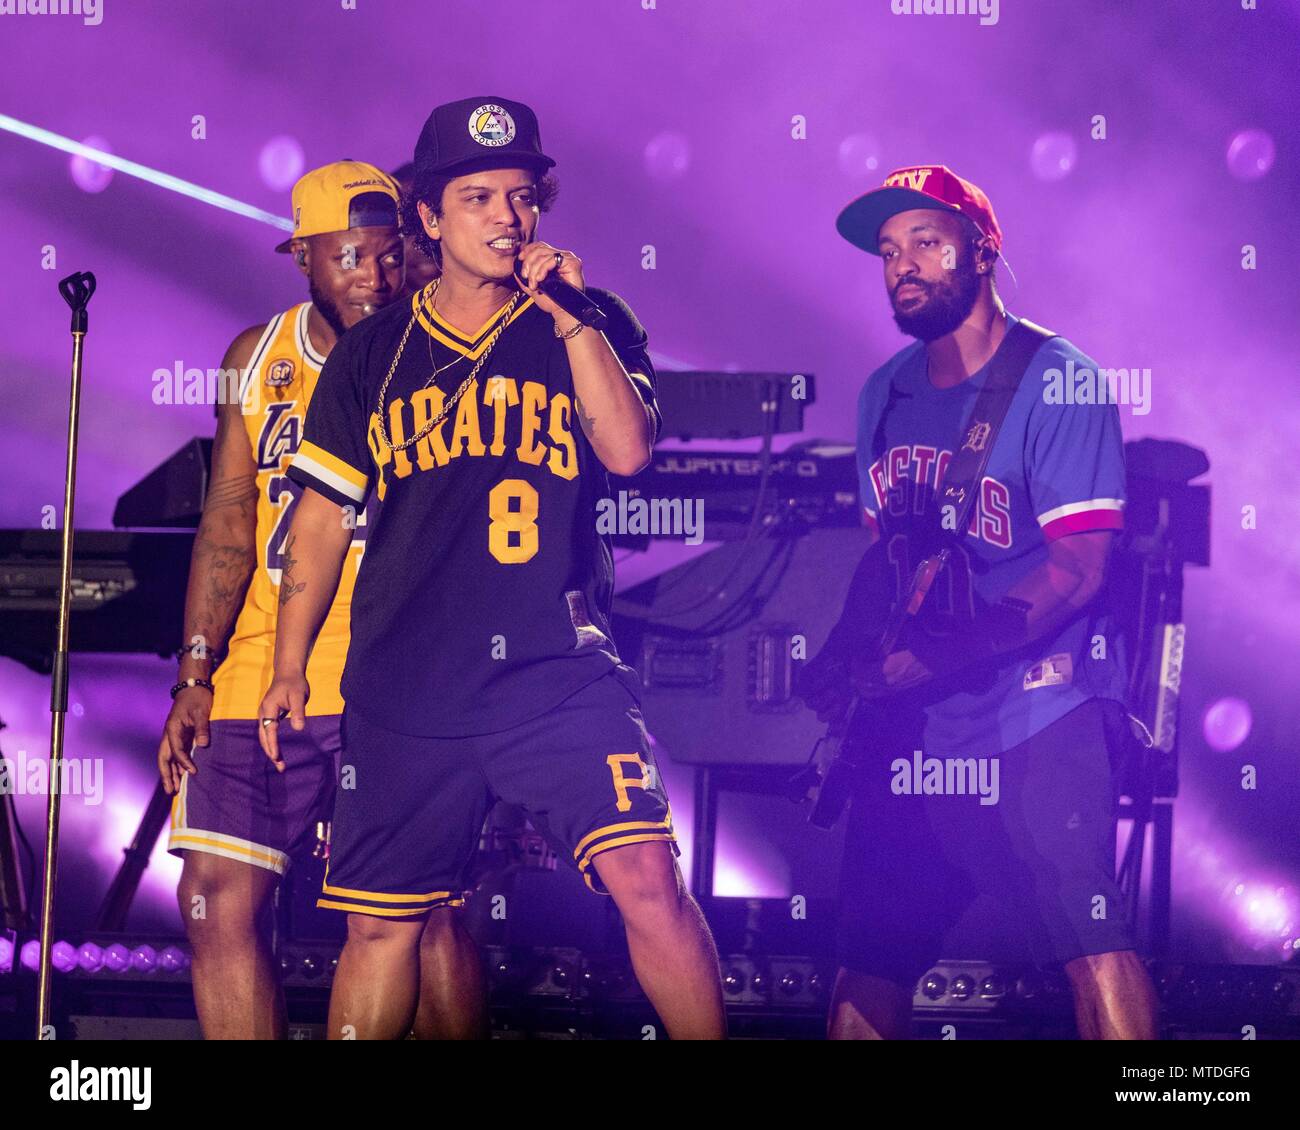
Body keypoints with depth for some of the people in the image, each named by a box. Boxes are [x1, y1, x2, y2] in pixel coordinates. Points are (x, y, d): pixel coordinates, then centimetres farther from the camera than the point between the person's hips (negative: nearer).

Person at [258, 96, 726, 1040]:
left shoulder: (590, 327, 8)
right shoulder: (373, 357, 11)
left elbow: (629, 447, -8)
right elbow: (323, 516, 15)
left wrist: (571, 318, -13)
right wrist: (290, 665, 13)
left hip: (560, 674, -2)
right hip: (404, 693, 2)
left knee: (646, 877, -19)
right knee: (383, 925, 7)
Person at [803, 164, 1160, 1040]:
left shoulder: (1054, 380, -8)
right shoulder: (886, 395, 13)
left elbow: (1078, 568, -14)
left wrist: (923, 662, -20)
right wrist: (847, 655, 0)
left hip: (1037, 715, -6)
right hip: (914, 728, 6)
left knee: (1093, 942, -16)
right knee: (868, 958, 6)